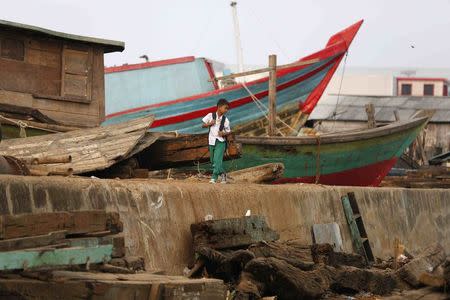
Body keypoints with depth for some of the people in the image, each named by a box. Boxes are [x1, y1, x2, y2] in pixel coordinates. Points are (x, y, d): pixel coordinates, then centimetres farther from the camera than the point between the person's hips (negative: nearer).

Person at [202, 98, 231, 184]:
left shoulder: (225, 120, -2)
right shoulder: (210, 115, -2)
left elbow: (228, 132, 6)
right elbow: (203, 125, 7)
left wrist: (224, 133, -15)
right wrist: (209, 124, -12)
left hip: (220, 142, -2)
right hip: (212, 141, 2)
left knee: (217, 160, -15)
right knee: (213, 160, 10)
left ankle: (214, 178, -14)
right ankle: (222, 174, 30)